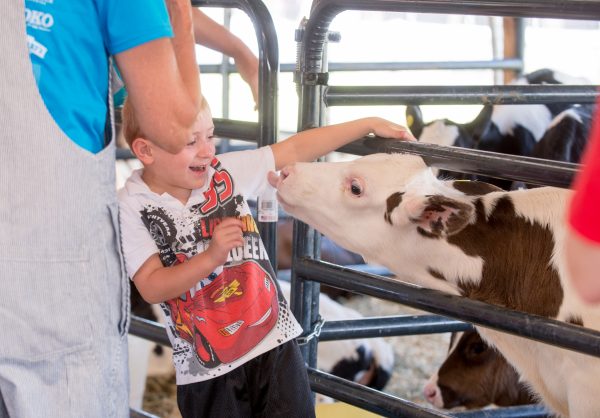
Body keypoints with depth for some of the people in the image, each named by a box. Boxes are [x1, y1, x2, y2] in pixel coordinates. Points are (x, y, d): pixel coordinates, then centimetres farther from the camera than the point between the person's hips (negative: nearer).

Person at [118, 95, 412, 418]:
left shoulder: (224, 172, -2)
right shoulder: (132, 208, -11)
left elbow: (294, 150, 2)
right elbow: (152, 288, -16)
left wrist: (369, 124, 1)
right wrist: (211, 256, -27)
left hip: (274, 341, 3)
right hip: (206, 366, -3)